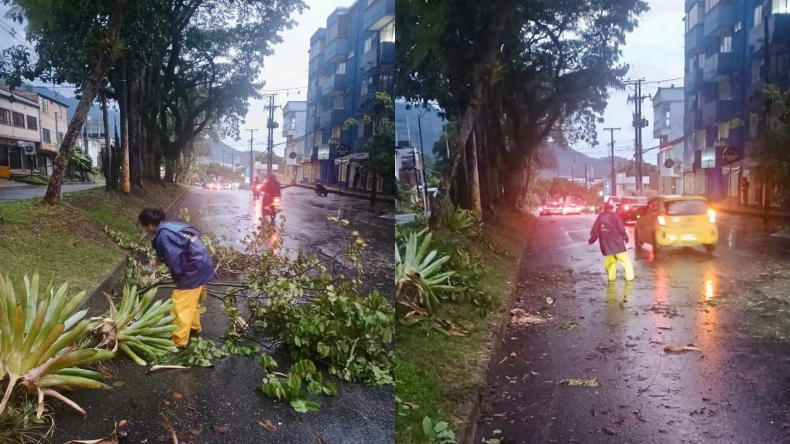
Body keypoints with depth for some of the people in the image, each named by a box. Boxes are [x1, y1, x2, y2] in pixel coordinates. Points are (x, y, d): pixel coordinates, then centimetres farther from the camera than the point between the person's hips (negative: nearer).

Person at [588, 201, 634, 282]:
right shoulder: (614, 216, -2)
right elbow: (621, 229, -5)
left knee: (609, 261, 16)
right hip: (617, 242, -4)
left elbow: (595, 230, 8)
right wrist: (625, 237, 11)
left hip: (605, 244, 4)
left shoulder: (600, 217, 7)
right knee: (625, 260, 4)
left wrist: (592, 239, 20)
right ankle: (629, 277, 3)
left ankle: (611, 277, 14)